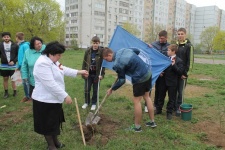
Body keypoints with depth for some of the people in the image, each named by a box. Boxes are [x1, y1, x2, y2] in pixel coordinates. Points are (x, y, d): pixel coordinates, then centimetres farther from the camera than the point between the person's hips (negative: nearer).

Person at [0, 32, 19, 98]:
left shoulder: (15, 45, -2)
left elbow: (18, 55, -1)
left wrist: (14, 61, -13)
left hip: (12, 64, -2)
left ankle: (15, 91, 13)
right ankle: (6, 92, 18)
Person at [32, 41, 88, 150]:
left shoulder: (53, 60, 5)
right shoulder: (43, 63, -27)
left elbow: (63, 69, 20)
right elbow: (50, 84, -32)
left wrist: (79, 72, 18)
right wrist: (65, 96, -28)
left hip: (54, 98, 10)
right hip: (45, 100, -10)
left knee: (55, 121, 22)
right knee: (48, 123, 8)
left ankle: (55, 141, 41)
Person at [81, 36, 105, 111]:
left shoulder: (101, 52, -10)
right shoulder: (88, 51, -2)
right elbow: (84, 62, 4)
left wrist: (102, 74, -12)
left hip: (96, 74, -2)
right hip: (88, 74, 2)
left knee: (95, 90, 11)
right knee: (86, 89, 10)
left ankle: (94, 103, 29)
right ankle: (86, 102, 32)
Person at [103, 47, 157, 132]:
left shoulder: (118, 64, -17)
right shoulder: (123, 50, 5)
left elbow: (121, 80, -10)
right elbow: (137, 51, 19)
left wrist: (112, 89, 4)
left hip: (140, 78, -9)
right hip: (148, 73, 9)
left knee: (136, 101, 4)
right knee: (147, 97, 19)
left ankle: (137, 126, 17)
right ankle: (152, 122, 31)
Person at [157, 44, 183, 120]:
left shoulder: (179, 61, -9)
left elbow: (180, 72, -16)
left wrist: (174, 65, -27)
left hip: (172, 83, -5)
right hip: (164, 81, 5)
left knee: (171, 98, 7)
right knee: (161, 96, 16)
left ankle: (169, 112, 20)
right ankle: (158, 109, 31)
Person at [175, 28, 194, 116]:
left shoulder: (188, 46, -6)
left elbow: (190, 61, -9)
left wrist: (185, 73, -13)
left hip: (182, 73, -5)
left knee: (180, 91, 3)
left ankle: (178, 108, 15)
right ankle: (173, 106, 23)